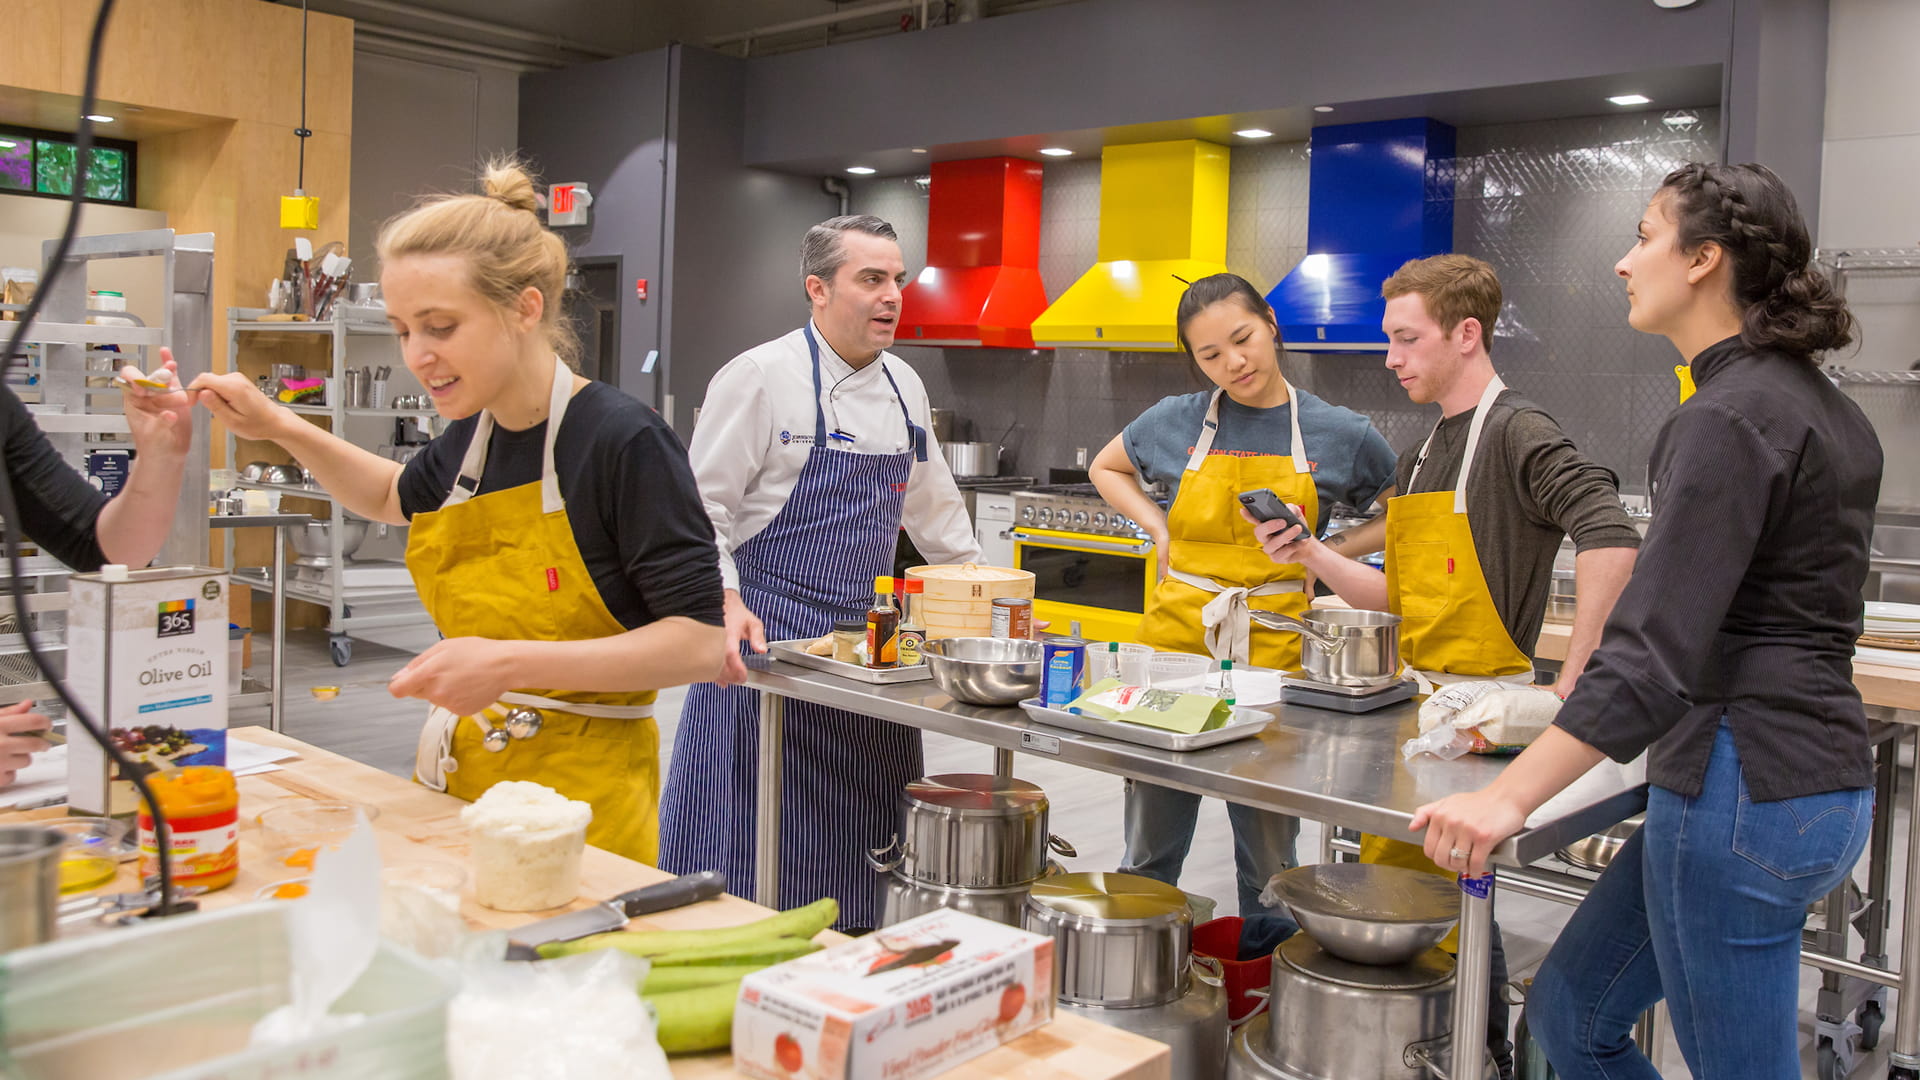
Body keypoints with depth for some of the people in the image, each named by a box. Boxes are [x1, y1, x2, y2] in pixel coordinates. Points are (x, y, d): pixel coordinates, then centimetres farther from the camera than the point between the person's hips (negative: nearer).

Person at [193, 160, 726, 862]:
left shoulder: (622, 442, -19)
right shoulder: (473, 436, 2)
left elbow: (698, 644, -20)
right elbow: (397, 497, 27)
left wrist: (511, 661, -26)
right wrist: (279, 429, 11)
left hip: (579, 793, -6)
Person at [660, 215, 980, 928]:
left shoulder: (904, 388, 12)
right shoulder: (762, 376, -9)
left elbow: (935, 511, 22)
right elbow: (702, 507, -11)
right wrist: (726, 604, -25)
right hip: (764, 636, -6)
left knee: (863, 841, 10)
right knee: (749, 839, -1)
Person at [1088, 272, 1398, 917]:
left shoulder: (1340, 434, -1)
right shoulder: (1177, 422, 2)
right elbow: (1106, 468, 22)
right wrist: (1159, 529, 6)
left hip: (1273, 646, -1)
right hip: (1174, 636, 1)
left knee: (1268, 859, 9)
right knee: (1149, 851, 12)